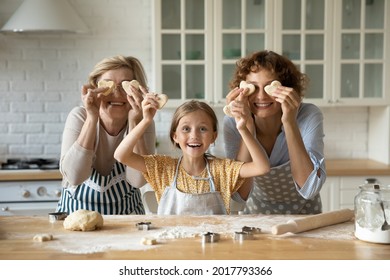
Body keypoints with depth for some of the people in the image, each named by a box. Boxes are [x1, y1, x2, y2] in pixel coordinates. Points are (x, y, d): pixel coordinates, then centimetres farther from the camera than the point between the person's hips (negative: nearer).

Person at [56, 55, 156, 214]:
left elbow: (137, 180, -20)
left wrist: (134, 122, -24)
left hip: (126, 213, 1)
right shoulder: (79, 117, -11)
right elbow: (74, 176, -24)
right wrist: (92, 118, -27)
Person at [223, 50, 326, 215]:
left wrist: (290, 123, -31)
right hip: (258, 215, 1)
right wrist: (246, 127, -27)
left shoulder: (309, 117, -17)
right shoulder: (232, 123, -14)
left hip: (304, 217, 0)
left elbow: (309, 190, -26)